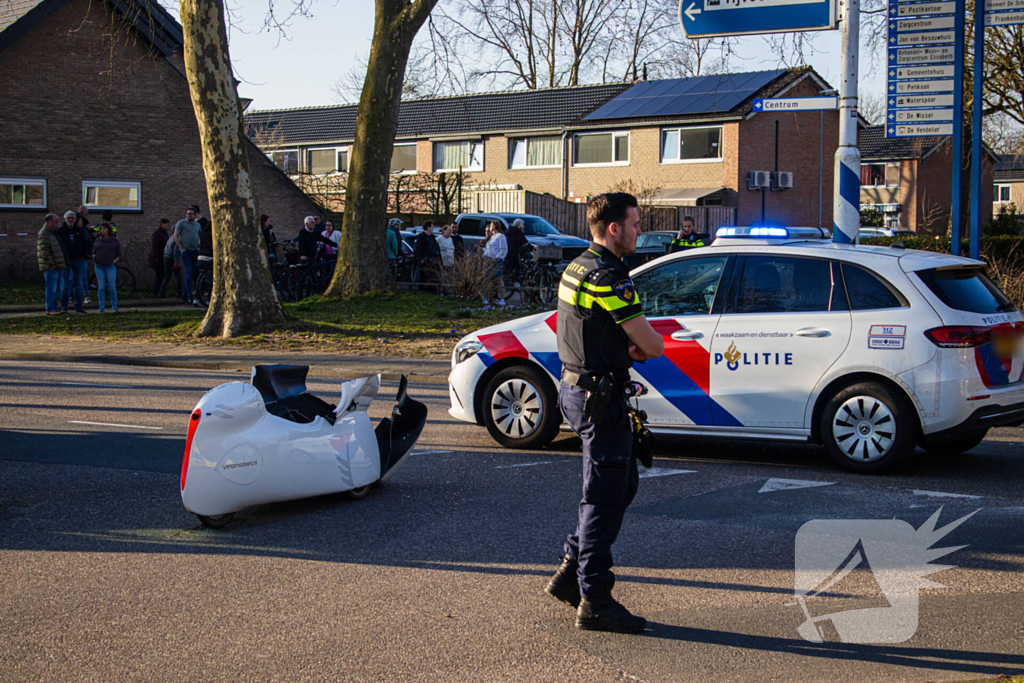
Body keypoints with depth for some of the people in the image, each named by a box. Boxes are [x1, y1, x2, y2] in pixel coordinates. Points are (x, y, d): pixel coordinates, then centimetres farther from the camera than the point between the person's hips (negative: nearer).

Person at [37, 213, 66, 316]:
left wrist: (64, 262, 21)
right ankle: (50, 310, -7)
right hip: (50, 267, -10)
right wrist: (50, 263, -21)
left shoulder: (54, 233, 21)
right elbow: (43, 251, -18)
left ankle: (54, 308, 20)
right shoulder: (43, 234, -11)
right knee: (51, 289, -9)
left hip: (58, 266, 10)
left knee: (56, 289, 13)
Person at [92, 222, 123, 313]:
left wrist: (115, 260, -7)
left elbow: (120, 254, 7)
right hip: (99, 267, 2)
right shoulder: (98, 240, 10)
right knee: (101, 287, -1)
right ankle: (101, 308, 3)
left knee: (112, 287, -4)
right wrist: (94, 257, 2)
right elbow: (94, 252, 21)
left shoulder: (115, 240, 4)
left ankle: (114, 307, 5)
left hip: (110, 267, -2)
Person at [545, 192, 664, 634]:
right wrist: (642, 346, 7)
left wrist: (629, 346, 2)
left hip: (575, 388, 10)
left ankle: (570, 573, 22)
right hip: (599, 398, -10)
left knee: (621, 485, 19)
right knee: (605, 498, -3)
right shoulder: (608, 277, -20)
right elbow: (653, 345, -17)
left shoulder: (578, 268, 12)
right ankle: (594, 601, 4)